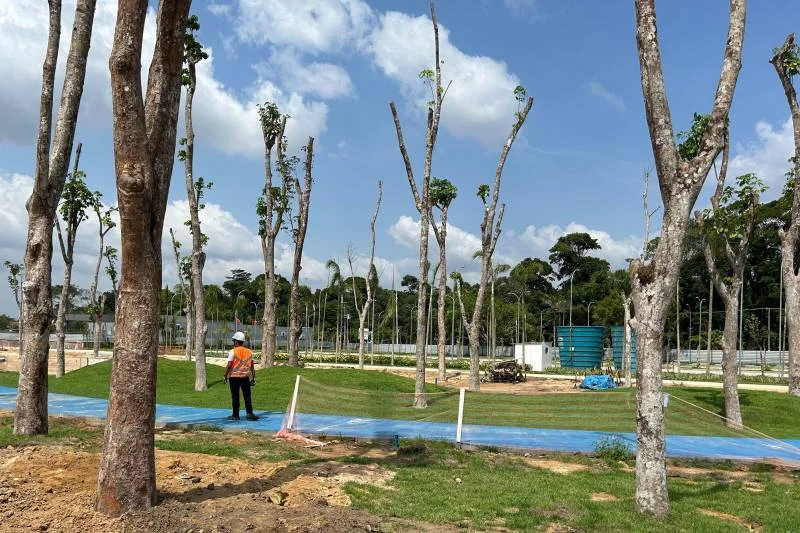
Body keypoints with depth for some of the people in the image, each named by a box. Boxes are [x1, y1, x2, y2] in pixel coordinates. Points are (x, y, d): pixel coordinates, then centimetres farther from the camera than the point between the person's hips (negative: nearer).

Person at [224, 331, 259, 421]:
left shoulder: (232, 352, -8)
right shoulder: (249, 352, 7)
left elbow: (229, 365, -14)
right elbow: (252, 366, 7)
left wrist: (225, 375, -3)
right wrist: (253, 378, 11)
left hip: (234, 377, -3)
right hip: (245, 377, 3)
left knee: (235, 397, 5)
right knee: (247, 396, 6)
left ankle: (235, 415, 11)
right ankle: (249, 413, -2)